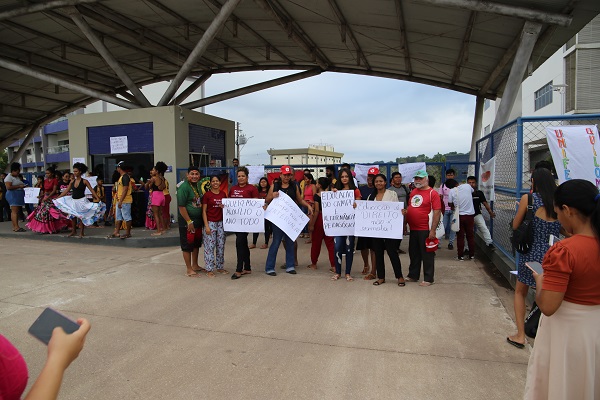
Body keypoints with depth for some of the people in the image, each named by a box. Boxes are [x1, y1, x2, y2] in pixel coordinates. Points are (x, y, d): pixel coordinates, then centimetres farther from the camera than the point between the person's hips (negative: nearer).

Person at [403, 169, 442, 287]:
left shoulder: (432, 193, -10)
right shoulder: (413, 192, 12)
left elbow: (437, 212, -14)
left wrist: (433, 230, -18)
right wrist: (405, 212, 0)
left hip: (425, 230, -7)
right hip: (413, 229, 7)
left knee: (427, 255, 2)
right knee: (413, 253, 17)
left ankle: (428, 279, 12)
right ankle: (413, 275, 30)